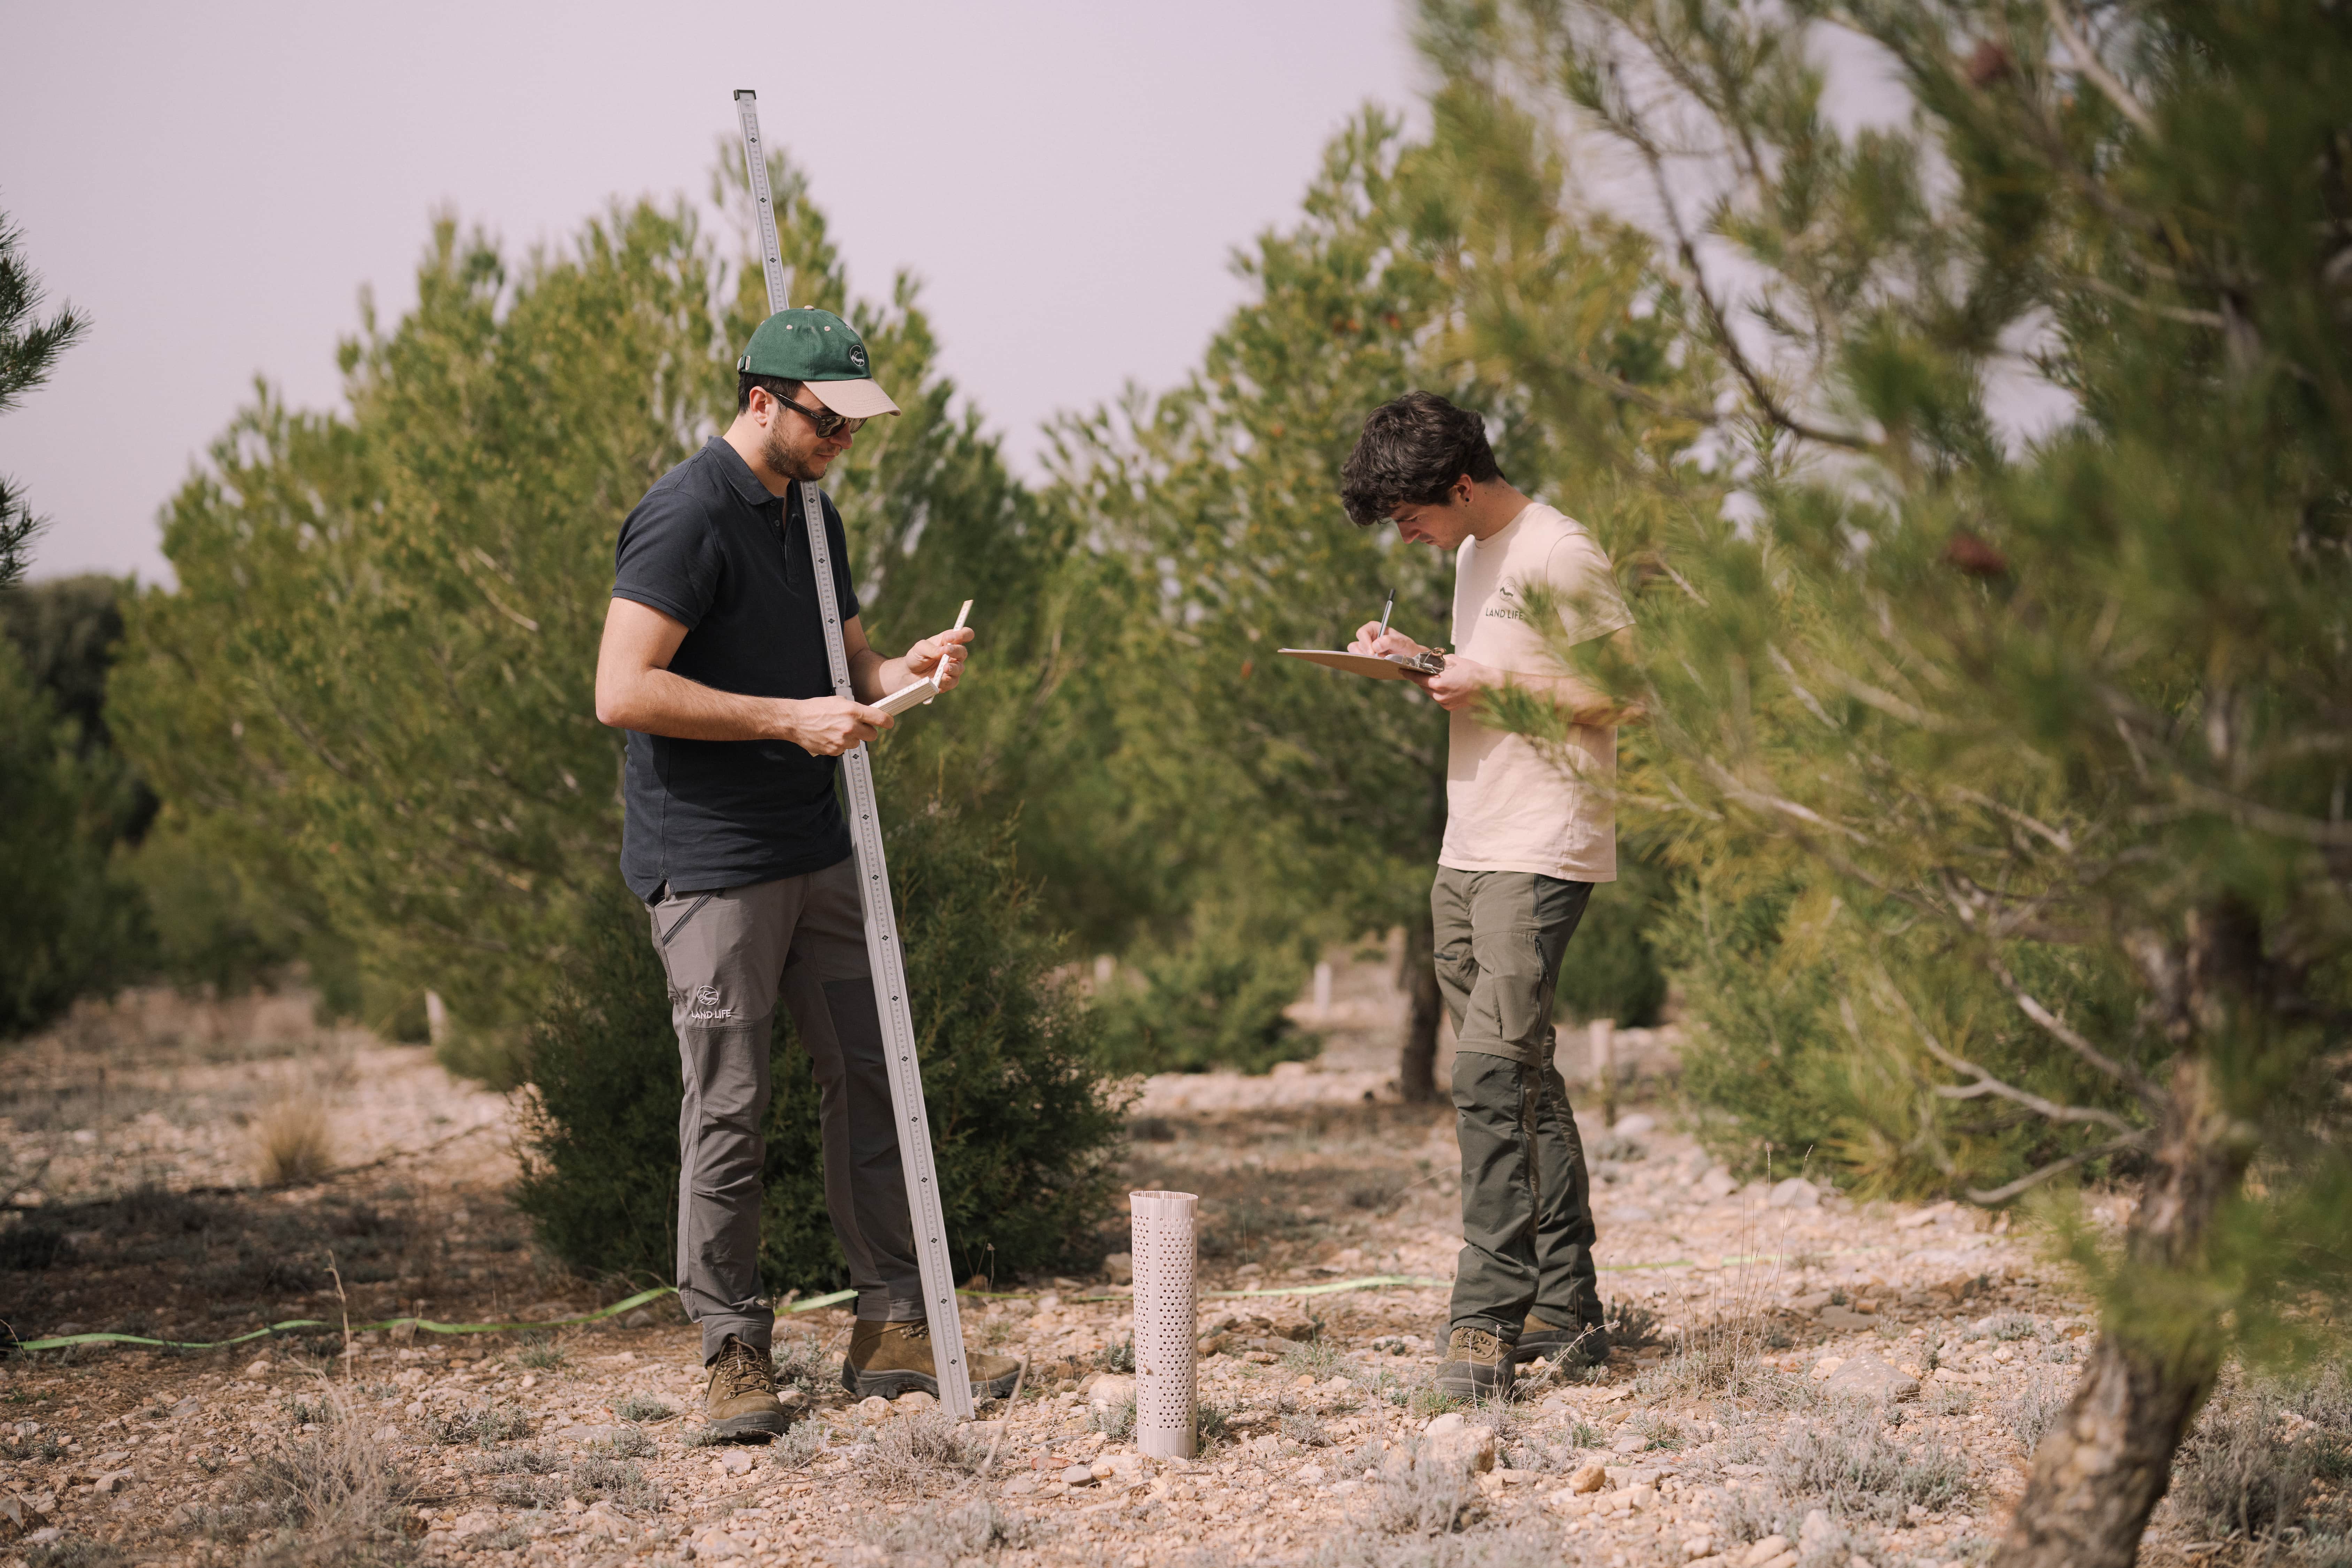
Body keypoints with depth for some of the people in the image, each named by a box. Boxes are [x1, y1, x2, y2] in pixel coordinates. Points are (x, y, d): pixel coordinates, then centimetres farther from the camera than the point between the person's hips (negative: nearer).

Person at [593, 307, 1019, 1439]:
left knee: (869, 1078, 9)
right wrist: (793, 718, -22)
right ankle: (733, 1354, 7)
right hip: (711, 865, -9)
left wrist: (907, 669, 0)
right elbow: (624, 691, -22)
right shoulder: (687, 518, -14)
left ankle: (892, 1329, 17)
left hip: (813, 852, 9)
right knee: (729, 1107, -4)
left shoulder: (810, 515, 14)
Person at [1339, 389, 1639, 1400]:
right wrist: (1417, 662, 10)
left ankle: (1489, 1318, -19)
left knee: (1491, 1069, -18)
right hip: (1467, 855, 10)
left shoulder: (1558, 555, -10)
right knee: (1521, 1076, 9)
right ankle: (1567, 1309, 14)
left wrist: (1491, 683, -14)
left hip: (1543, 851, -10)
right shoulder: (1473, 555, 18)